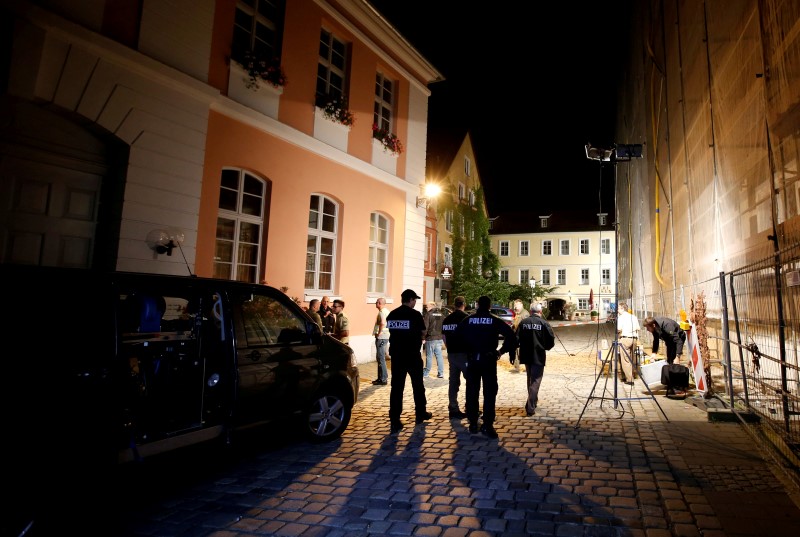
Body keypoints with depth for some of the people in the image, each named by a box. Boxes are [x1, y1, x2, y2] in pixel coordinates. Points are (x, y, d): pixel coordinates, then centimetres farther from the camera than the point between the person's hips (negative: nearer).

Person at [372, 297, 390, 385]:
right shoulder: (386, 311, 15)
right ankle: (381, 377, 23)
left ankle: (383, 379, 0)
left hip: (381, 337, -10)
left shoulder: (382, 312, -16)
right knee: (380, 358, 16)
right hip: (385, 336, 10)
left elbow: (382, 323, -34)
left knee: (381, 358, -5)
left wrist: (379, 333, -22)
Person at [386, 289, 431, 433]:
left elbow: (391, 331, 9)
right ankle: (421, 413, 30)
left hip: (396, 354, 3)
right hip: (413, 354, -3)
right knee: (418, 384, 16)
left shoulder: (392, 314, 2)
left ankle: (394, 421, 0)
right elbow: (422, 332, -3)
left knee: (396, 387, 3)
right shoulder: (415, 314, -11)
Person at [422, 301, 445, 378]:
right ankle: (441, 373, 10)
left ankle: (426, 373, 11)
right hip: (439, 338, 6)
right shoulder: (441, 314, 11)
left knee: (429, 356, 2)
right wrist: (441, 335, 17)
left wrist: (423, 338, -8)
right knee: (439, 355, 9)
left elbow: (425, 327, -13)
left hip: (430, 338, -6)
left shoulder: (428, 314, -9)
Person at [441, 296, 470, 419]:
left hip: (452, 354, 6)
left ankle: (453, 409, 12)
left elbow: (443, 336, 12)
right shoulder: (467, 317, -10)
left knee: (453, 382, 10)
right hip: (464, 354, -6)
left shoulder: (447, 319, 8)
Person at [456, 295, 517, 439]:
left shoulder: (468, 320, 1)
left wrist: (465, 351, 8)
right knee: (489, 393, 4)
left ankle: (473, 423, 16)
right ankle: (488, 425, 2)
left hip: (472, 360, 2)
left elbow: (457, 335, -4)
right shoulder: (495, 321, -4)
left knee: (472, 393, 10)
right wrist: (502, 351, -2)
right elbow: (511, 335, -12)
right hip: (489, 360, -2)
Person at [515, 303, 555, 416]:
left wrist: (517, 351, 12)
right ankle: (530, 407, -5)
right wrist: (546, 347, 12)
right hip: (538, 356, -4)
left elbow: (516, 338, -1)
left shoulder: (523, 322, 0)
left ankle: (533, 401, 35)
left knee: (530, 379, 21)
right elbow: (551, 340, -8)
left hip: (526, 355, 4)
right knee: (535, 381, 0)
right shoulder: (544, 323, -8)